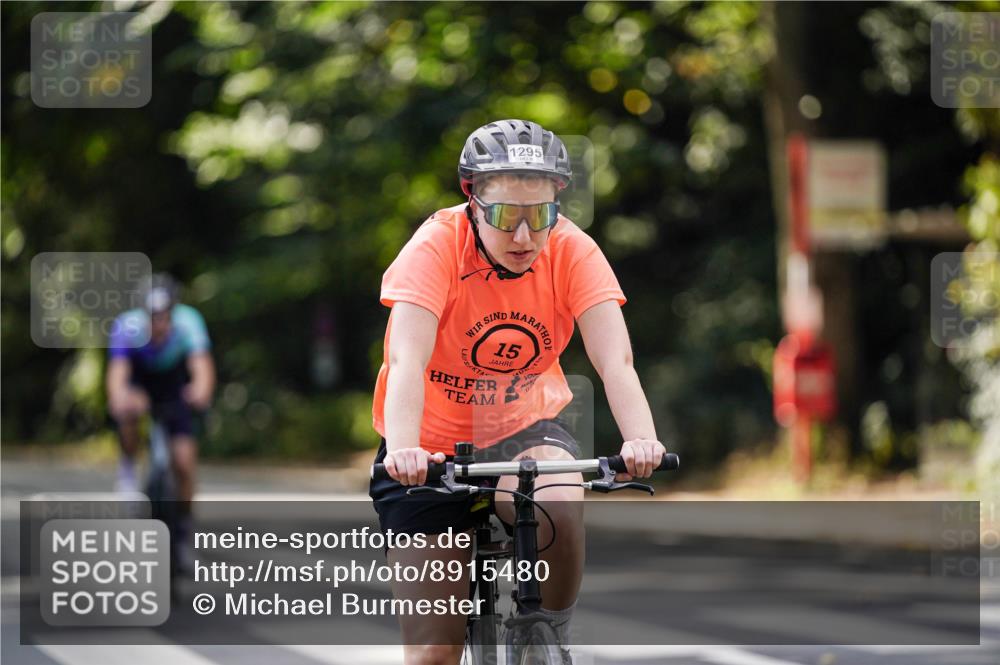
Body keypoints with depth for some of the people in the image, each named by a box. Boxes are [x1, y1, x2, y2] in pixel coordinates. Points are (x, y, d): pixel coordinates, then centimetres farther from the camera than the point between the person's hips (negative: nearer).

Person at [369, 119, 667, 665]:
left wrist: (641, 440, -46)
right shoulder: (437, 247, -22)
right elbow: (407, 363, -34)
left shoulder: (572, 252, -16)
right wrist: (402, 451, -52)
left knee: (561, 507, -34)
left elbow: (615, 361, -26)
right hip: (434, 448, -1)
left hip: (523, 431, 1)